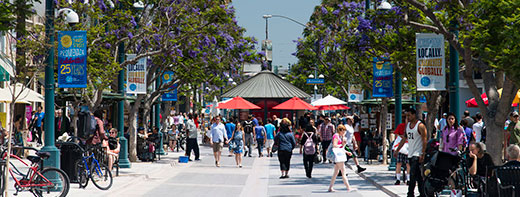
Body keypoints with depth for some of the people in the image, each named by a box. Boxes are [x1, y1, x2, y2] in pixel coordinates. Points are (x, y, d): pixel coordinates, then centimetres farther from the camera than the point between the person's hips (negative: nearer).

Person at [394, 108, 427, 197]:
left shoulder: (420, 125, -10)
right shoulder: (407, 125, 13)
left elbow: (424, 140, -12)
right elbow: (404, 139, 19)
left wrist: (422, 154, -18)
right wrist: (397, 150, 15)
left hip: (417, 154, -7)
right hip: (410, 154, 7)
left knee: (413, 174, -13)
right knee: (418, 176, 11)